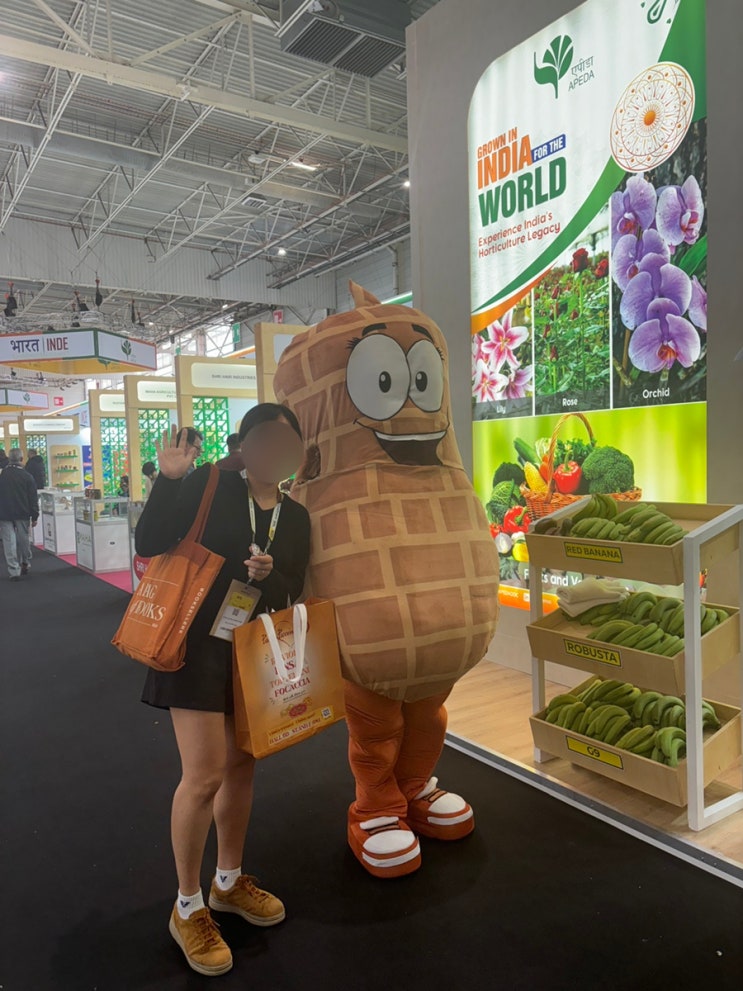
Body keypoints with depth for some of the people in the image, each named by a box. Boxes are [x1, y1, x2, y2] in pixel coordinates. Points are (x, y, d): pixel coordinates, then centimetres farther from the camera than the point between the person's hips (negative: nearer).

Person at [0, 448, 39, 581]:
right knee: (24, 539, 15)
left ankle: (14, 571, -2)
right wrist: (34, 516, 2)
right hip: (22, 514, 0)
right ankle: (25, 564, 28)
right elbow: (33, 499, -4)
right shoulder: (27, 476, -5)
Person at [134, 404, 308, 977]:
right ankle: (187, 908, 17)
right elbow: (149, 544, -15)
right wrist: (170, 478, -26)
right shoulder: (209, 485, -10)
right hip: (198, 641, -5)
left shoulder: (296, 517, 3)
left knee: (242, 764, 15)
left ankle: (229, 881, 37)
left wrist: (268, 576, -19)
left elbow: (293, 594, 3)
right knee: (205, 775, -6)